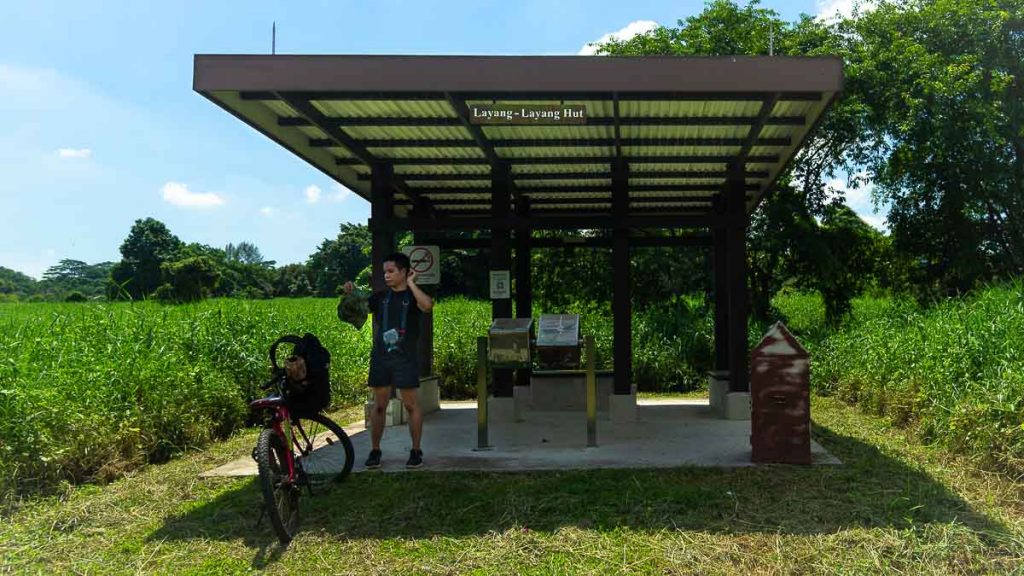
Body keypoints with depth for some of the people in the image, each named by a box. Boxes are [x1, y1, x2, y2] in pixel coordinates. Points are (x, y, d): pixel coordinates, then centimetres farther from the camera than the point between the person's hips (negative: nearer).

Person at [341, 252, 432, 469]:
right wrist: (349, 294, -8)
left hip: (405, 358, -3)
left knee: (410, 405, 1)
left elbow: (427, 306, -23)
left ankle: (416, 451, 11)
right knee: (379, 405, 8)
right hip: (380, 357, 4)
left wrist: (411, 284, -15)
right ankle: (375, 450, 17)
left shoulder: (413, 296, -1)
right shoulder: (381, 296, 10)